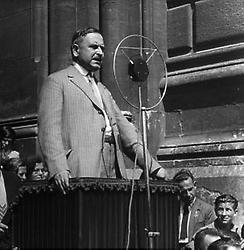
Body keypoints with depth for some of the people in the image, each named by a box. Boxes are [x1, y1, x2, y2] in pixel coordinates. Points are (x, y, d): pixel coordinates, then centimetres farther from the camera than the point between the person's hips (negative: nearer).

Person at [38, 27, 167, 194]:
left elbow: (125, 130, 23)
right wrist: (59, 169, -20)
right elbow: (49, 130, -5)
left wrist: (153, 166, 12)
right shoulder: (56, 82, 7)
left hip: (113, 174, 6)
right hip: (82, 173, -6)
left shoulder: (103, 90, 29)